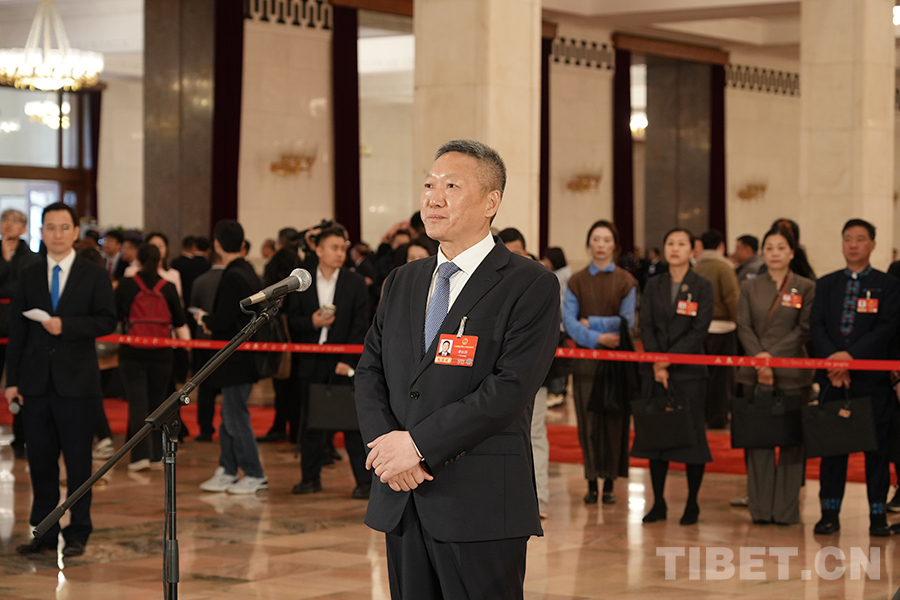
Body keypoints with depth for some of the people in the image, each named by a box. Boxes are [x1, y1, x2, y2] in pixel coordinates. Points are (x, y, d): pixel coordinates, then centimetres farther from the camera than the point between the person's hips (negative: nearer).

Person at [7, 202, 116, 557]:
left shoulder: (94, 276, 2)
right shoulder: (29, 276, 10)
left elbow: (107, 321, -4)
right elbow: (17, 330, 9)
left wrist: (66, 325, -17)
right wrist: (12, 380, 3)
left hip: (76, 382, -3)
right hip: (36, 382, 3)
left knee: (78, 461, 1)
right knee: (40, 461, 6)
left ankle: (77, 534, 9)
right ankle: (44, 533, 15)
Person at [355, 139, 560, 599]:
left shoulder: (532, 285, -6)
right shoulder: (402, 282, 15)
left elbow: (510, 388, -15)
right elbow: (370, 372, 12)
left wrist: (419, 444, -16)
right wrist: (384, 442, -8)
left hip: (482, 505, -6)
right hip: (400, 501, 6)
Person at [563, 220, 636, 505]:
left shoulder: (625, 281, 5)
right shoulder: (576, 282, 8)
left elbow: (626, 322, -3)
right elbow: (568, 320, -3)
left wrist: (590, 323, -6)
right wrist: (597, 337, -16)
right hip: (586, 359, 1)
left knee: (614, 420, 0)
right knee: (588, 420, -1)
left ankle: (610, 482, 5)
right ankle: (592, 483, 4)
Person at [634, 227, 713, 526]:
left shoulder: (702, 287, 0)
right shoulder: (653, 285, 10)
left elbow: (699, 331, -7)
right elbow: (646, 326, 3)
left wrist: (669, 359, -13)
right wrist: (657, 365, -10)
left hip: (689, 371, -3)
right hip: (654, 371, 3)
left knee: (692, 435, -2)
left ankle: (692, 504, 7)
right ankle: (658, 502, 12)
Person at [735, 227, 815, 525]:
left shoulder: (806, 288, 3)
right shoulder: (750, 287, 11)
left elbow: (804, 329, -3)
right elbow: (744, 326, 4)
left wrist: (772, 356, -12)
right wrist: (759, 358, -12)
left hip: (792, 374, -2)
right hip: (756, 374, 2)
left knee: (791, 441, -1)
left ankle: (786, 508, 5)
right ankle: (761, 508, 8)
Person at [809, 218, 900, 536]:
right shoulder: (826, 284, 13)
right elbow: (816, 325, 4)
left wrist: (851, 355, -18)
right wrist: (832, 359, -13)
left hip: (873, 378, -2)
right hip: (833, 376, 3)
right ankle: (829, 513, 9)